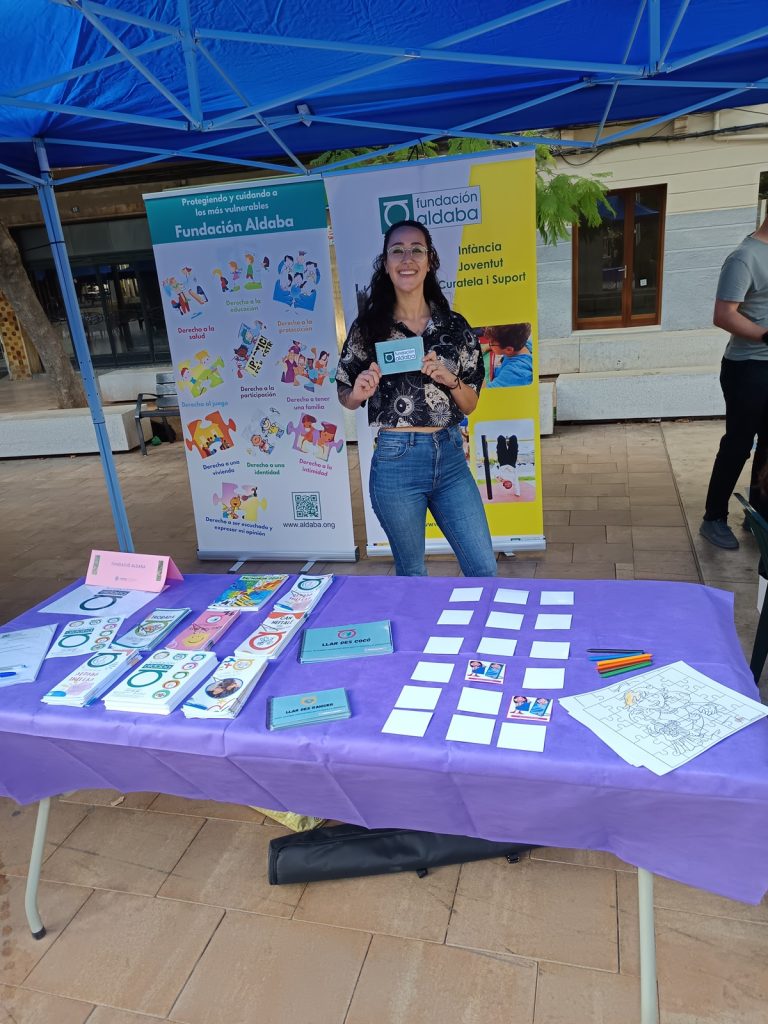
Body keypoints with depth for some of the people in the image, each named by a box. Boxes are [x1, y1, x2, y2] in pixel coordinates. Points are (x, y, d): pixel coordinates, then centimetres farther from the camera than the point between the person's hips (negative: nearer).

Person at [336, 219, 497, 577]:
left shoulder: (455, 326, 4)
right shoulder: (368, 326, -1)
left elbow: (470, 403, 8)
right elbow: (345, 396, 8)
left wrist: (449, 378, -12)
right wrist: (359, 393, -15)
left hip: (450, 457, 2)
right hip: (396, 460, -2)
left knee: (484, 569, 4)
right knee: (411, 573, 13)